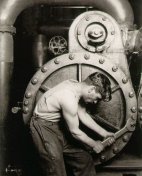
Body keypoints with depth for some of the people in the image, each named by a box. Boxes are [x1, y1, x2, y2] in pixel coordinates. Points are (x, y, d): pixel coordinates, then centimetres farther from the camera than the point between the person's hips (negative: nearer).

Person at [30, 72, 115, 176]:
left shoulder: (77, 86, -5)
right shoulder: (69, 98, -31)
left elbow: (83, 115, 6)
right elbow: (75, 132, -20)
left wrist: (103, 133, 4)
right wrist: (94, 145, -5)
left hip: (59, 124, 9)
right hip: (44, 127, -9)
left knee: (85, 159, 9)